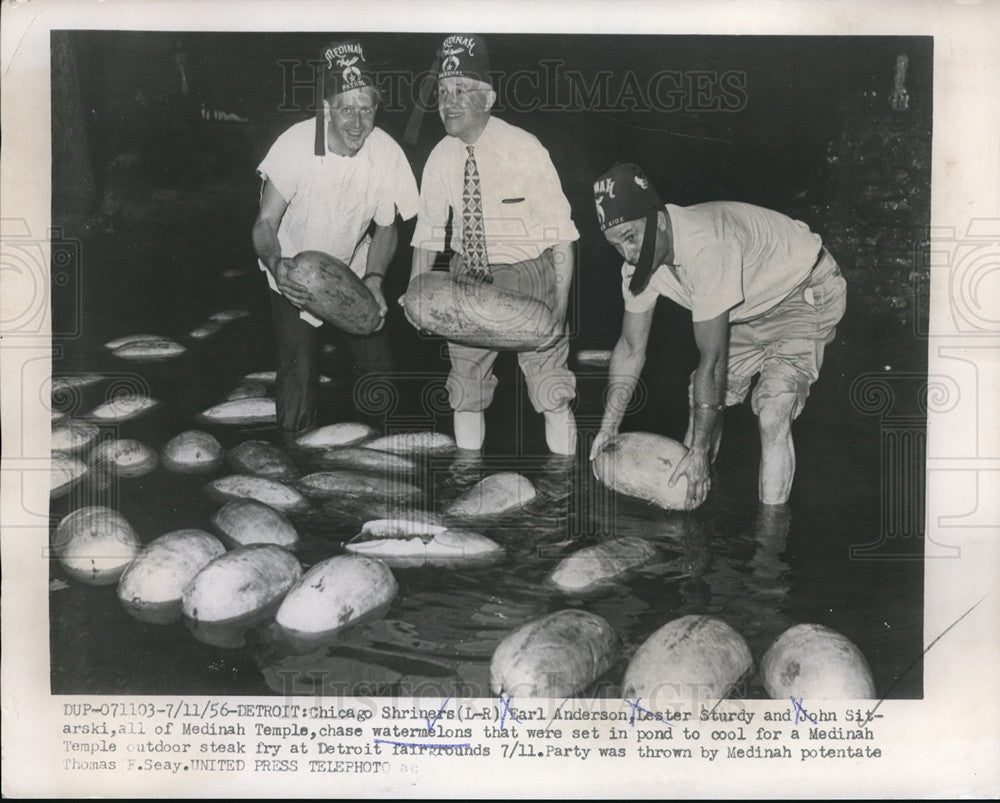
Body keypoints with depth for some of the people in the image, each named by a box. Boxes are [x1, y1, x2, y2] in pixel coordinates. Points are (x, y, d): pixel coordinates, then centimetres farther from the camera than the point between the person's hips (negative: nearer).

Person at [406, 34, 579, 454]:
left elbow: (560, 233, -16)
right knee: (465, 386, 12)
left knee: (550, 387, 2)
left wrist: (560, 306, -21)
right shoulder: (440, 158, -4)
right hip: (468, 279, 4)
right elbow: (429, 230, 5)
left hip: (528, 277, -4)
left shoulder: (524, 149, -16)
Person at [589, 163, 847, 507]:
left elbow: (712, 361, -35)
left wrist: (699, 452, -29)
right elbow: (631, 349, -3)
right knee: (701, 396, 5)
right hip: (753, 308, 8)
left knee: (772, 413, -22)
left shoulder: (705, 248, -39)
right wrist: (608, 427, -5)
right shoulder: (639, 259, -14)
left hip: (806, 294, -8)